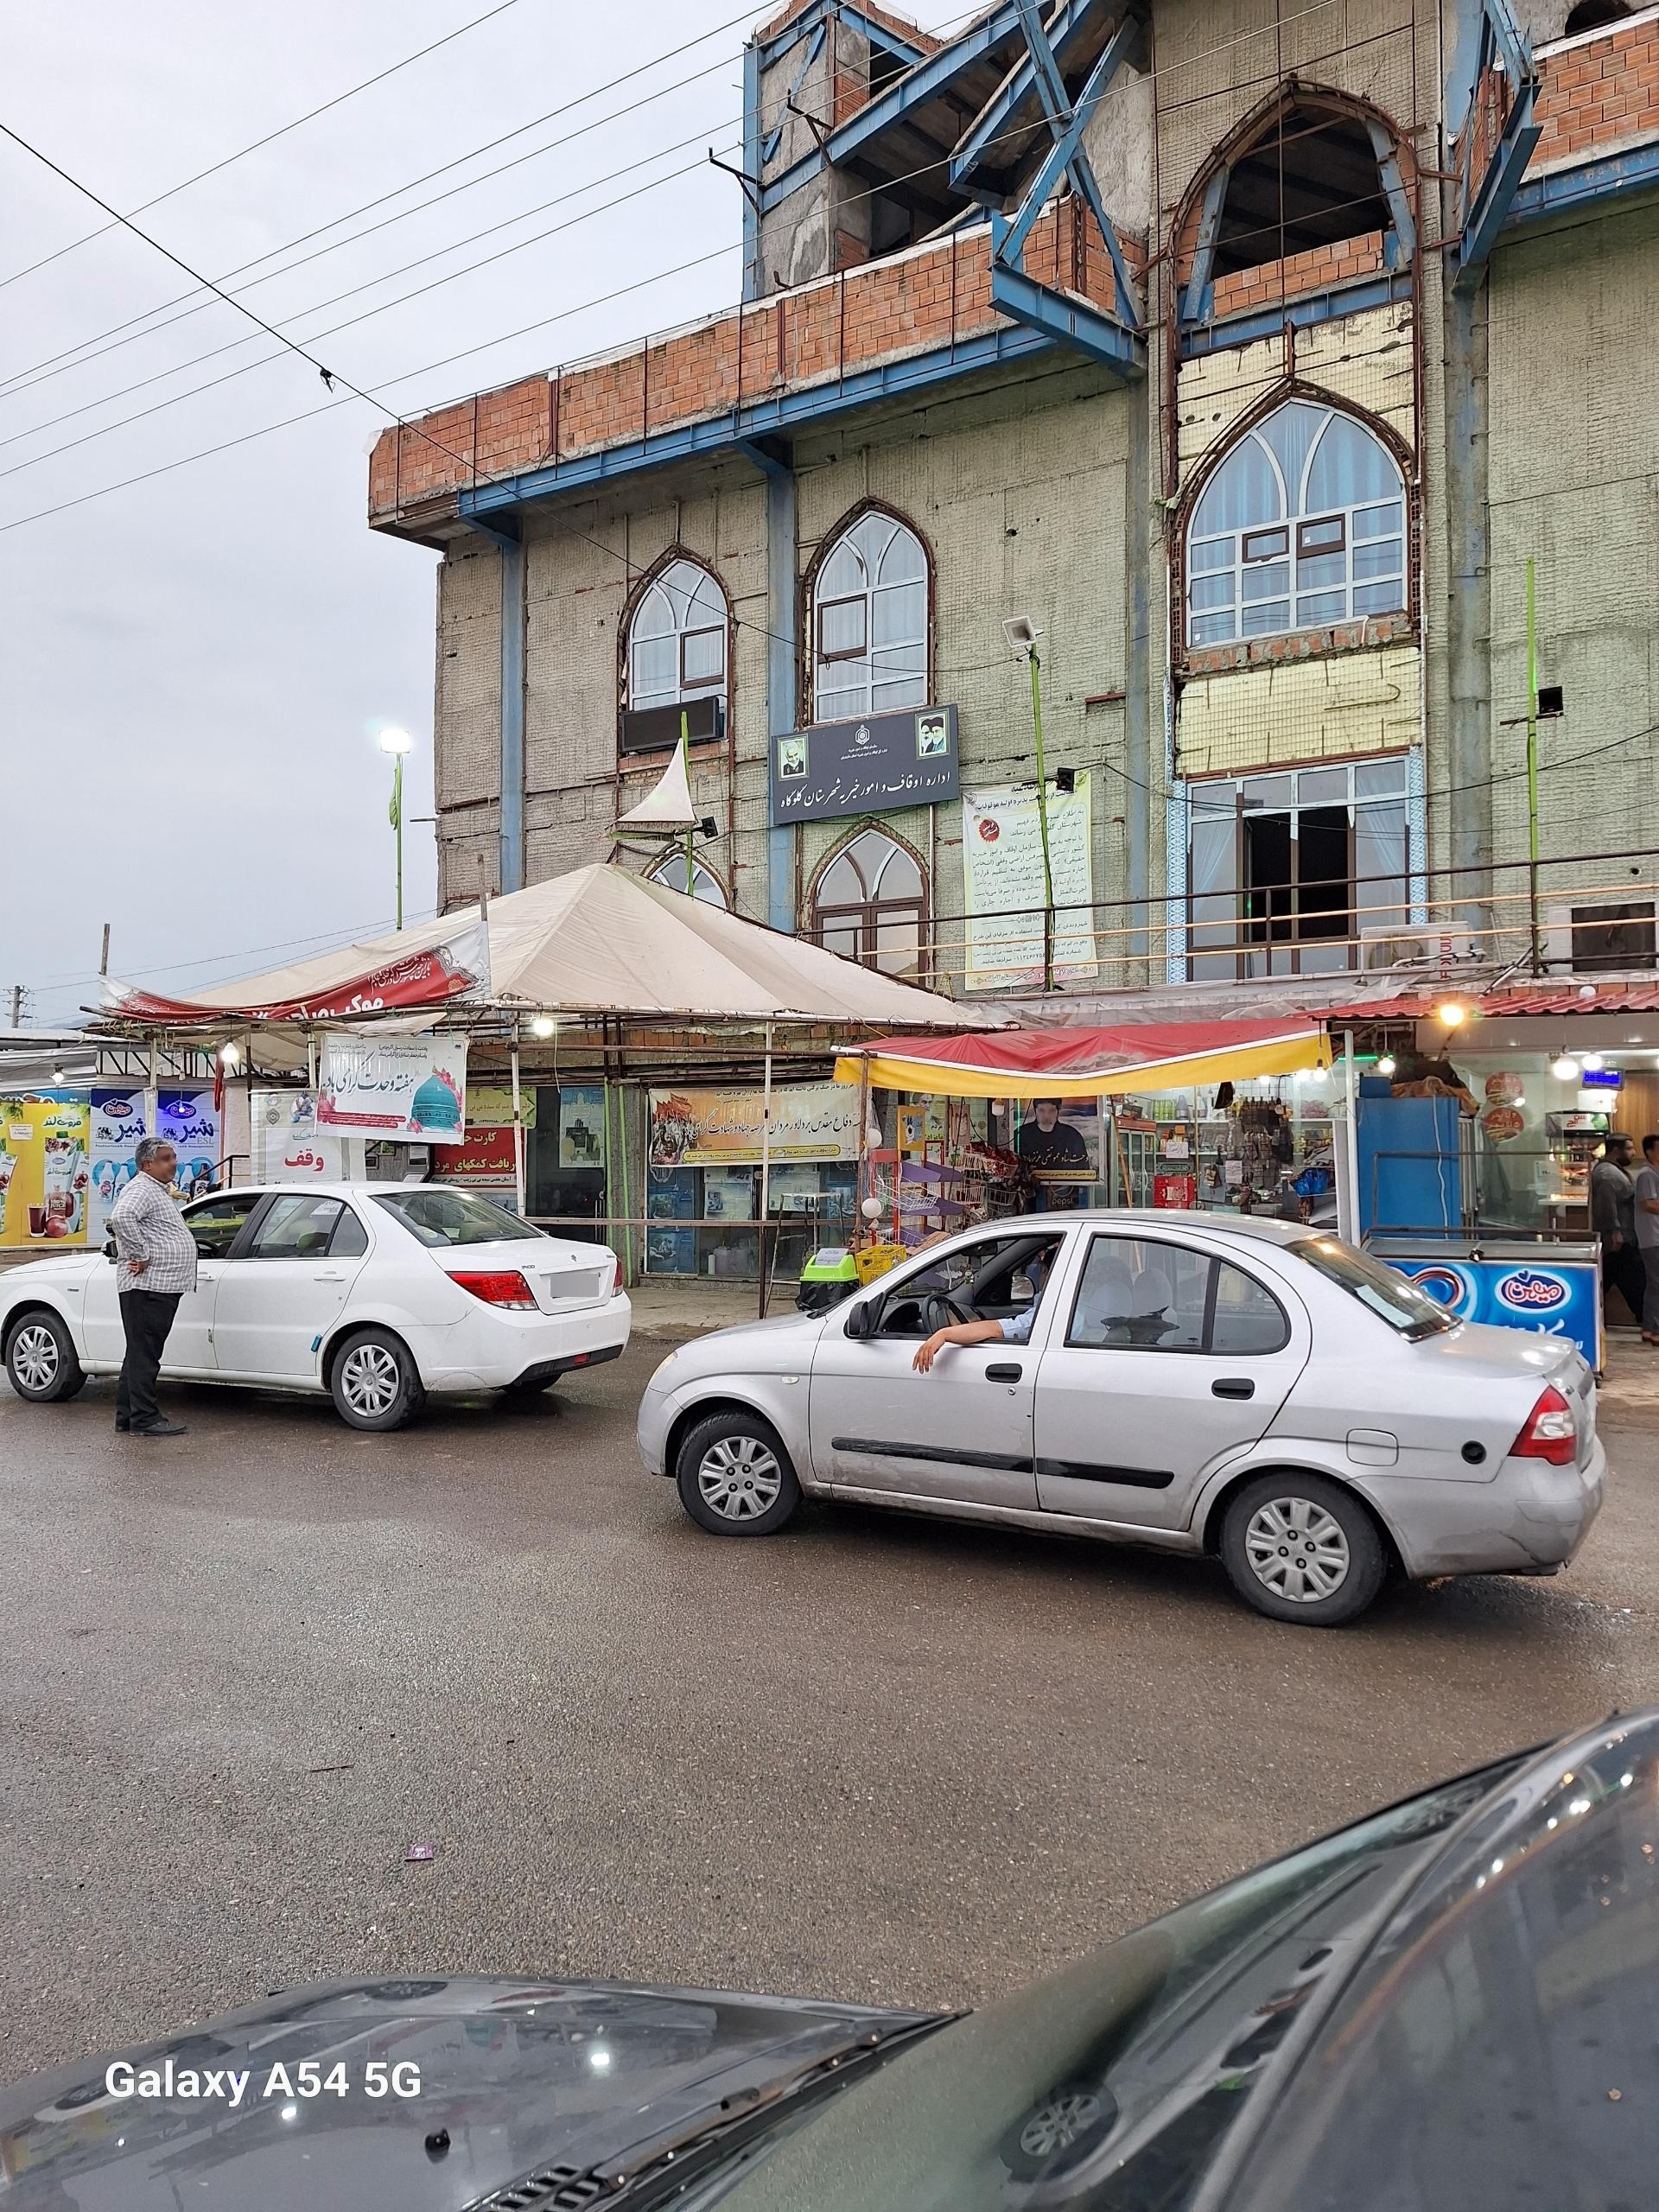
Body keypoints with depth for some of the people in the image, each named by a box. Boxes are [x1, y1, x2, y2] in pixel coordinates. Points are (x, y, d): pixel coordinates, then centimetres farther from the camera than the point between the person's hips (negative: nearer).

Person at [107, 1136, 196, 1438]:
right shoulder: (142, 1189, -11)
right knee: (144, 1354, -7)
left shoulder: (159, 1190, 22)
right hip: (147, 1286, -11)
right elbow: (121, 1217, -31)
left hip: (162, 1287, 11)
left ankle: (127, 1416, 21)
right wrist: (141, 1255, -24)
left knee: (142, 1354, 14)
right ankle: (145, 1419, -4)